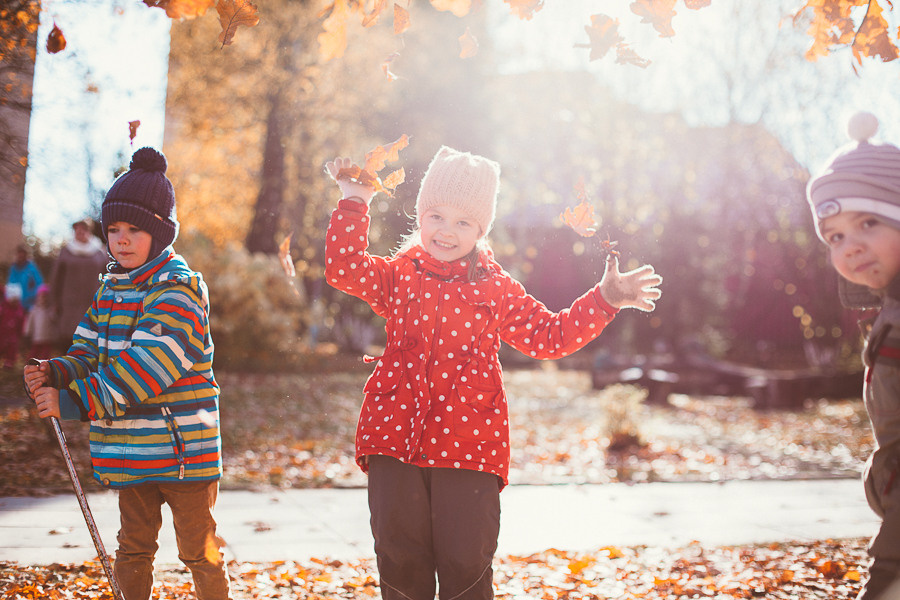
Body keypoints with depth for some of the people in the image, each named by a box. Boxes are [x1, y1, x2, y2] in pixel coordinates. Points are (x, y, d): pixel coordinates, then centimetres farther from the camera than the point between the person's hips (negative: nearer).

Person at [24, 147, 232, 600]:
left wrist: (73, 401, -27)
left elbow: (142, 369, -25)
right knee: (133, 547, 17)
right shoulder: (112, 287, 10)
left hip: (181, 446, -7)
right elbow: (89, 353, 11)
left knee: (199, 553, 5)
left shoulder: (178, 290, -16)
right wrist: (54, 373, -11)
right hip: (130, 451, 7)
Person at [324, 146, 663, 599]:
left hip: (469, 444, -1)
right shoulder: (398, 275, 8)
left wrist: (603, 301, -1)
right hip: (395, 437, 1)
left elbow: (549, 336, 7)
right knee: (400, 557, 7)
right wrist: (355, 203, -7)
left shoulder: (495, 289, 7)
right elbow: (343, 269, -6)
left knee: (466, 562, 2)